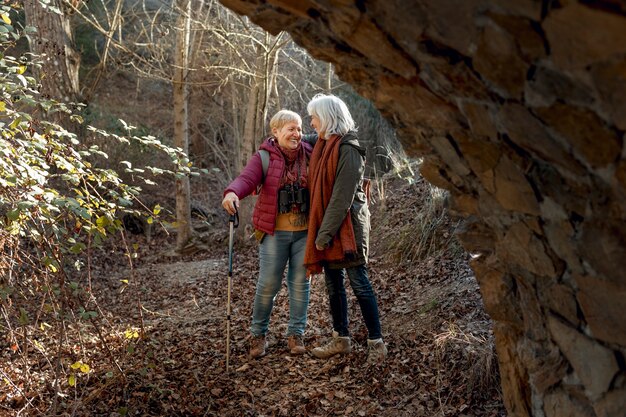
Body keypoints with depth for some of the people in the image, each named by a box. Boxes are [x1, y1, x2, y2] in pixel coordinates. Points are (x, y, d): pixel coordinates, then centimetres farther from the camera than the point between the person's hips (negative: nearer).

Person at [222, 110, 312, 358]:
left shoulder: (309, 155, 4)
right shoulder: (264, 157, -6)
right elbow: (247, 179, -22)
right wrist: (232, 193, -43)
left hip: (305, 231, 2)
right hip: (274, 232, -2)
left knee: (300, 282, 8)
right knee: (268, 284, 1)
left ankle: (296, 334, 21)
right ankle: (258, 334, 18)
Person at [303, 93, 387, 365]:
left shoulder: (348, 150, -15)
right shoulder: (324, 146, 11)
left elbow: (342, 197, -19)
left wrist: (325, 233, -18)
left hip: (348, 226, -8)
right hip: (327, 226, 8)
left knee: (359, 283, -3)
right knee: (333, 284, 12)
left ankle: (376, 343, 6)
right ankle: (341, 339, 23)